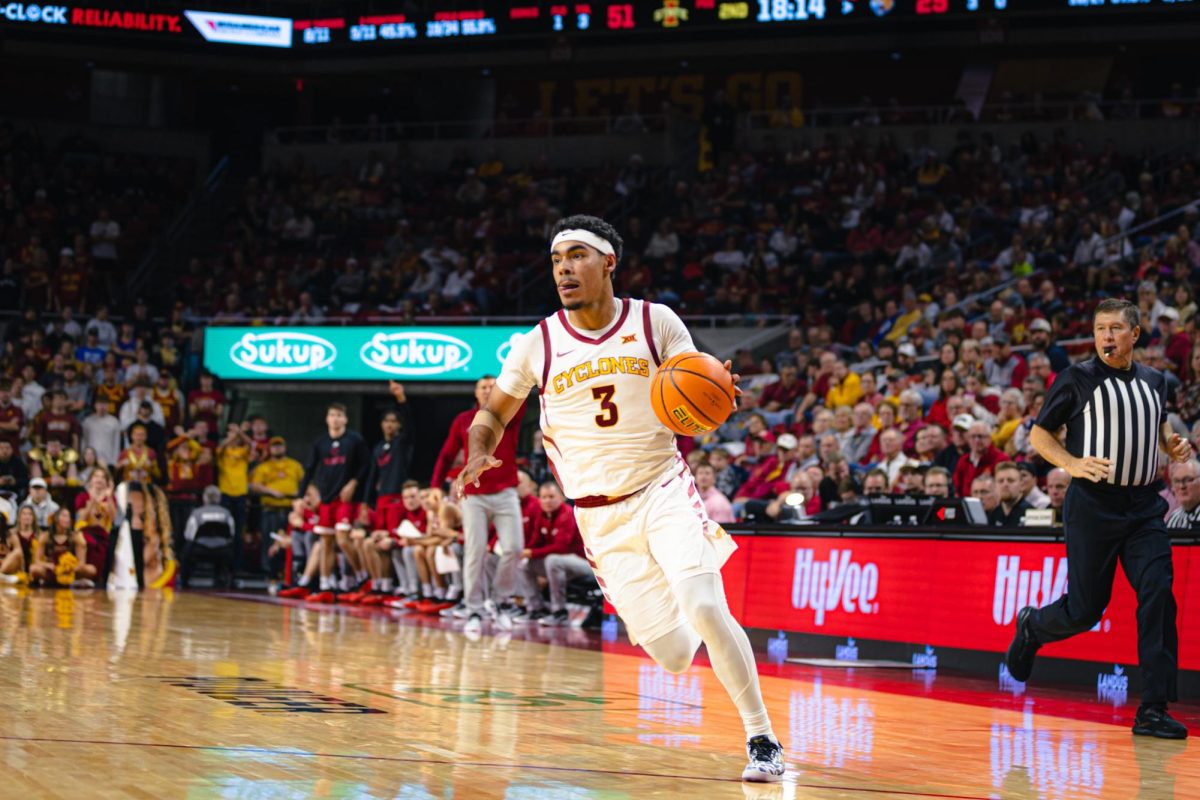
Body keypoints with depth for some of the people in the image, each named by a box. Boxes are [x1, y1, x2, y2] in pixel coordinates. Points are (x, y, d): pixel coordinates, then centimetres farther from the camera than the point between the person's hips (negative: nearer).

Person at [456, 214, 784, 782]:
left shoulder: (656, 323, -6)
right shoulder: (538, 346, -3)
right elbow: (494, 413, 12)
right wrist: (478, 455, -10)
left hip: (663, 489, -1)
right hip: (600, 516, 1)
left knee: (704, 608, -26)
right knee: (674, 656, -3)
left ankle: (762, 739, -12)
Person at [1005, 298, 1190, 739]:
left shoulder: (1153, 382, 11)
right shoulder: (1077, 379, -3)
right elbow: (1039, 435, 1)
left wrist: (1172, 444, 7)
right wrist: (1073, 464, -16)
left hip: (1144, 506, 4)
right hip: (1092, 505, -3)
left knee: (1158, 595, -12)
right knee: (1085, 609, 0)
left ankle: (1153, 710, -9)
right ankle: (1031, 626, 36)